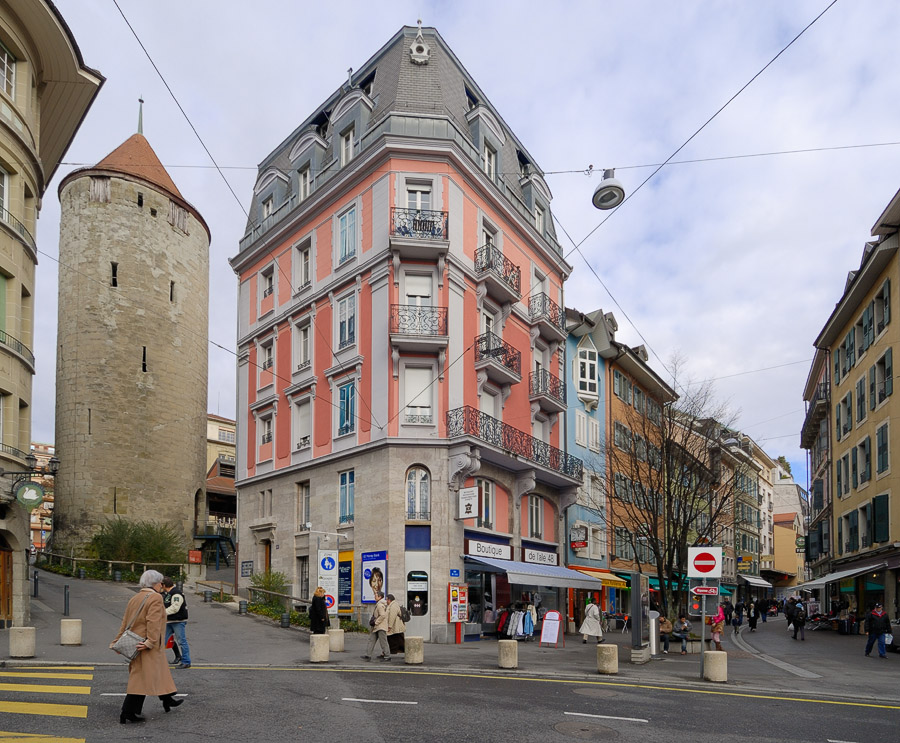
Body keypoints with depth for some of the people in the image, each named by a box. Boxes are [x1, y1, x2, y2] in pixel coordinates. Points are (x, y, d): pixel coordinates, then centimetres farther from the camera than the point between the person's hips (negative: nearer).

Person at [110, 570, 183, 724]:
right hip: (146, 645, -9)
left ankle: (167, 700, 32)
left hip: (136, 642, 9)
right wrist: (150, 642, -26)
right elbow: (153, 622, -22)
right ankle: (127, 713, -5)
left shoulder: (135, 598, 14)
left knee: (160, 671, 20)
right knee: (142, 677, -5)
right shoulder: (155, 598, -13)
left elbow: (125, 622, 14)